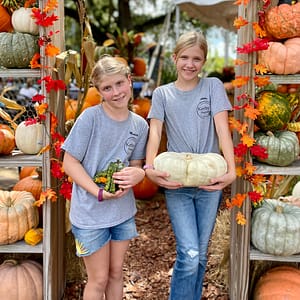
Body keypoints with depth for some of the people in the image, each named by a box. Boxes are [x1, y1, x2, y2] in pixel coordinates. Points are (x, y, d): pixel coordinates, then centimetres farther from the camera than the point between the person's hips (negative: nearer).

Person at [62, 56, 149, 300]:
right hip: (90, 213, -4)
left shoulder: (140, 124, -1)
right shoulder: (90, 117, -16)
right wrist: (100, 193, -23)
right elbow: (70, 162, -14)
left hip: (123, 210, 5)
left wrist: (138, 174, -16)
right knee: (99, 280, 8)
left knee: (116, 273, 19)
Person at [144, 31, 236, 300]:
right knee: (189, 255, -9)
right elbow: (155, 133, -5)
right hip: (176, 183, -1)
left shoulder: (213, 86, 5)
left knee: (201, 253, 11)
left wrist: (231, 170, -19)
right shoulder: (162, 93, 6)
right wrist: (149, 167, -24)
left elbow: (222, 129, -6)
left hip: (210, 182, 1)